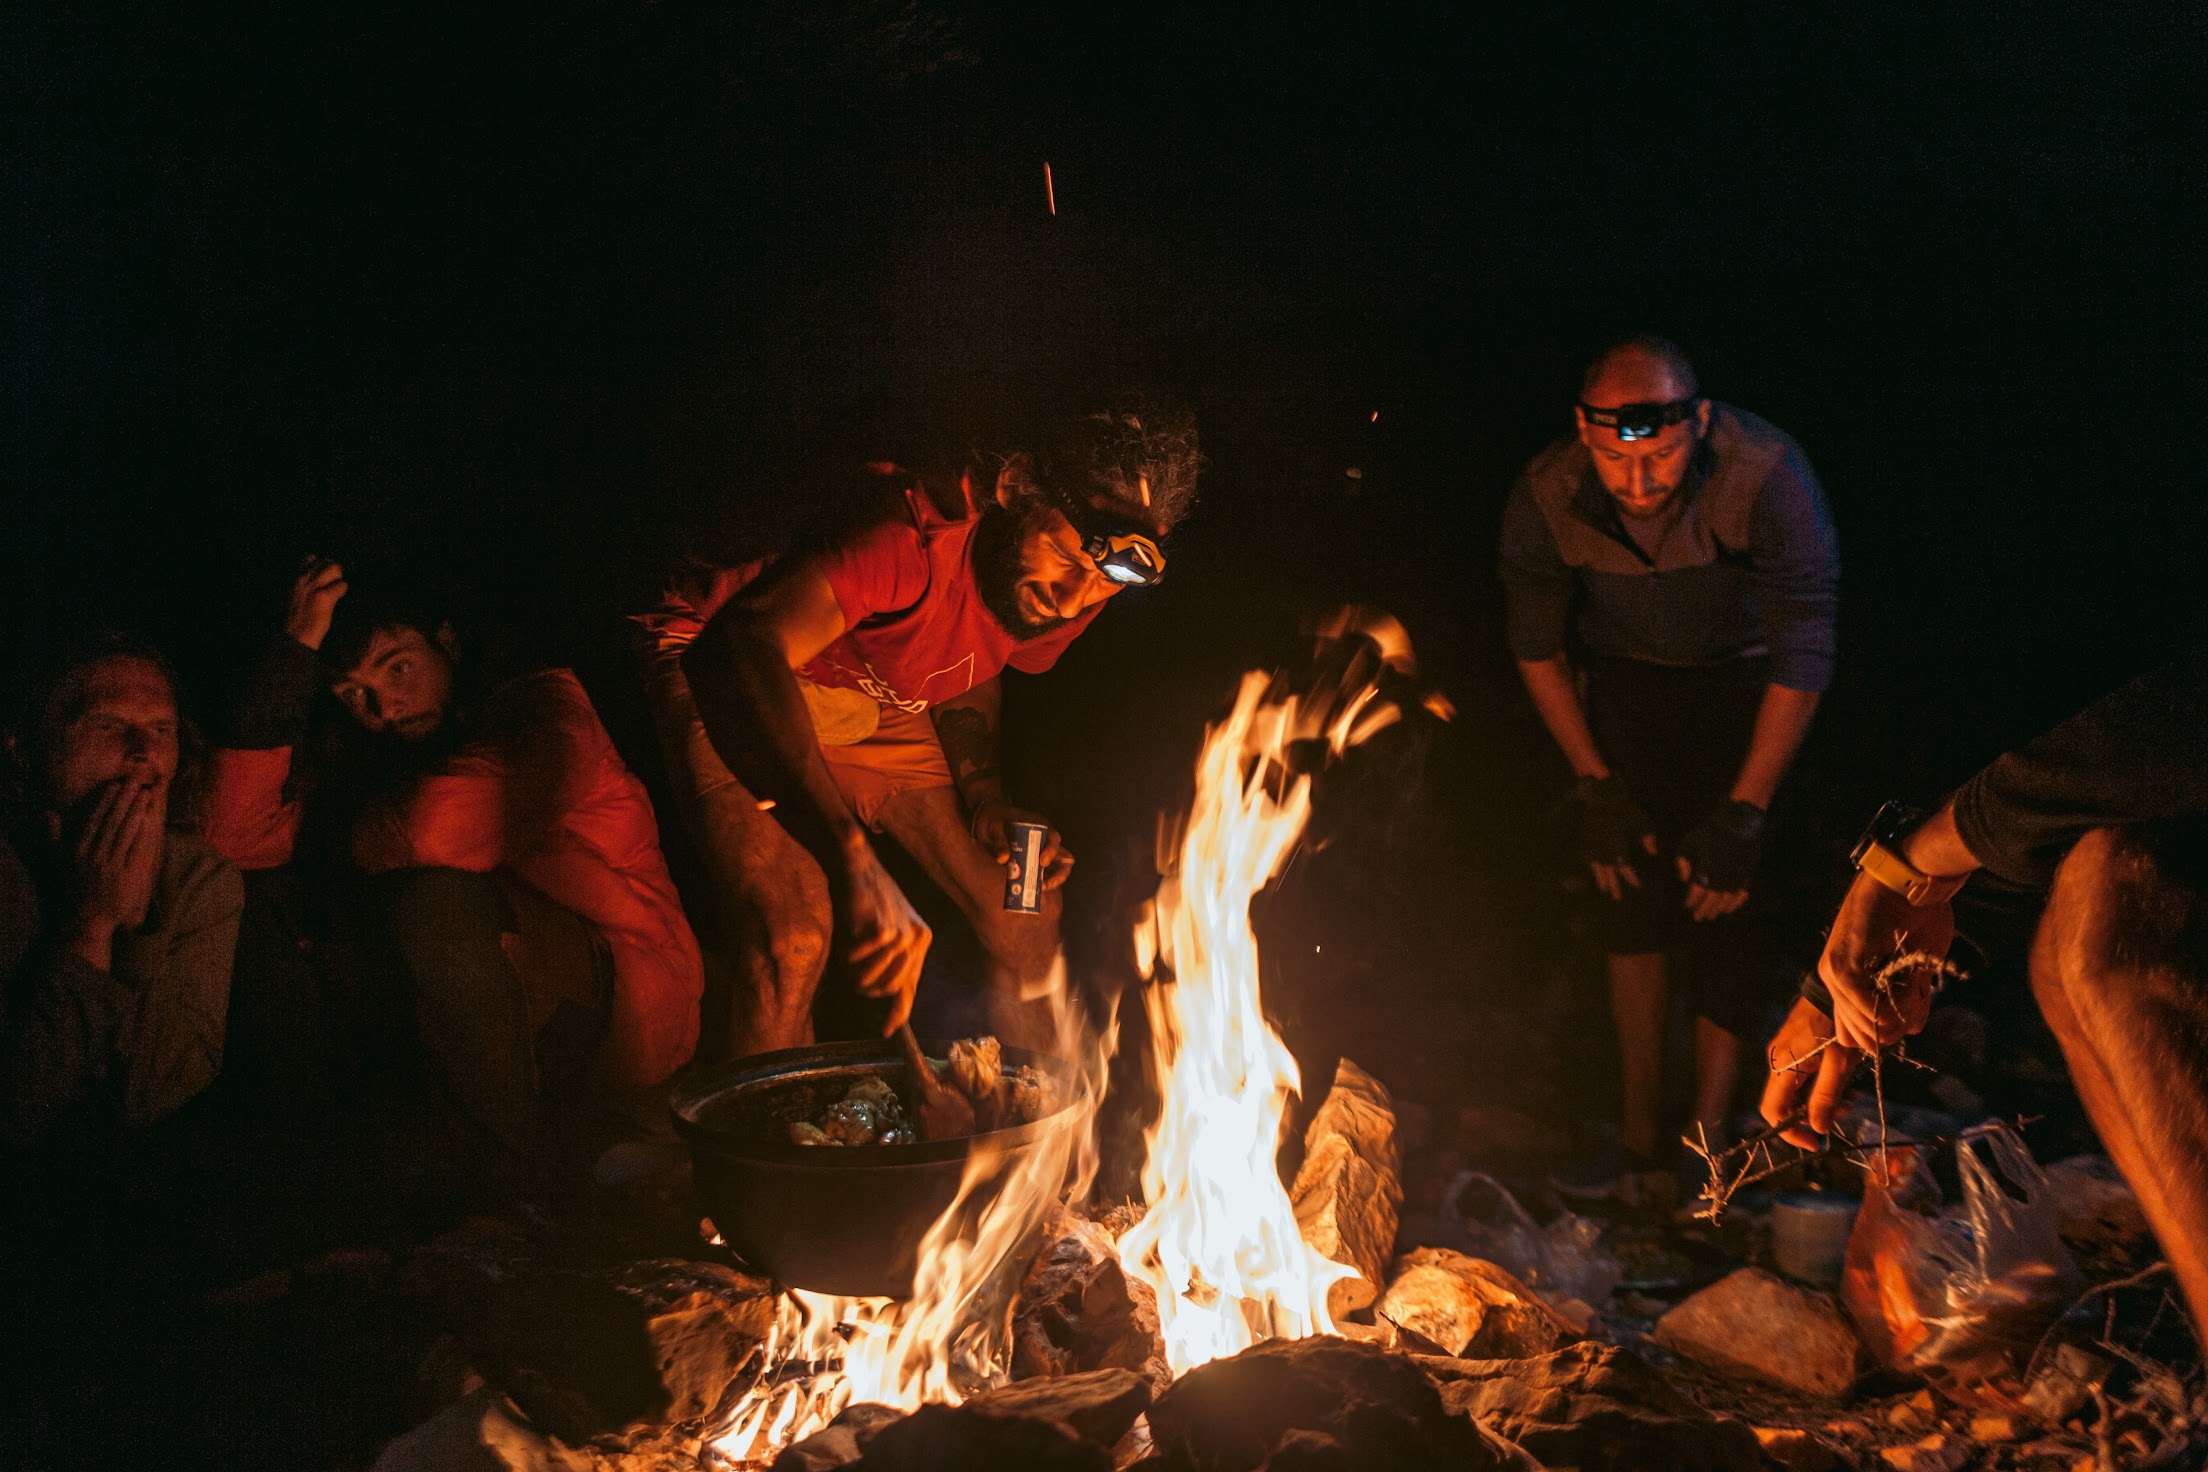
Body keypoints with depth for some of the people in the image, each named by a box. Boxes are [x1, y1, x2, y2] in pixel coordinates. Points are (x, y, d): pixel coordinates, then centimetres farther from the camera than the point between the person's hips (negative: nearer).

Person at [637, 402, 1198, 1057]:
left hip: (878, 709, 7)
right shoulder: (923, 530, -38)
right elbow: (740, 648, -51)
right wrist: (853, 862, -59)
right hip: (732, 680, -6)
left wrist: (985, 793, -12)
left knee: (1025, 909, 1)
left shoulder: (1065, 592, -13)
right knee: (794, 937, -27)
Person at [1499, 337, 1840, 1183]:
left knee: (1722, 895, -13)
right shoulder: (1547, 499, -25)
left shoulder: (1768, 478, -33)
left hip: (1743, 680, -2)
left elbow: (1804, 658, -24)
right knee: (1630, 891, -6)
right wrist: (1594, 785, -8)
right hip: (1624, 677, 2)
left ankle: (1708, 1135, -4)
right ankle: (1641, 1135, 5)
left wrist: (1743, 813, -22)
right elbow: (1537, 646, -6)